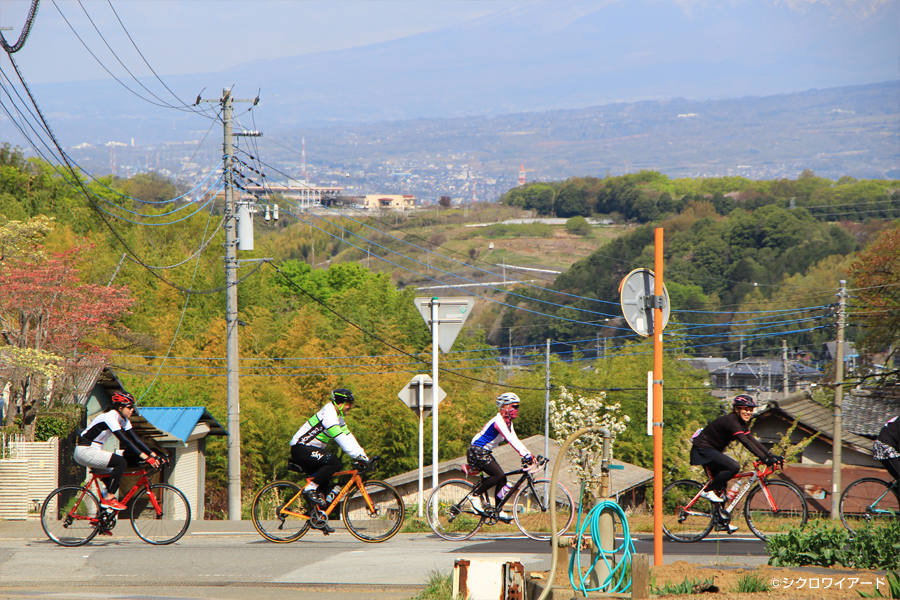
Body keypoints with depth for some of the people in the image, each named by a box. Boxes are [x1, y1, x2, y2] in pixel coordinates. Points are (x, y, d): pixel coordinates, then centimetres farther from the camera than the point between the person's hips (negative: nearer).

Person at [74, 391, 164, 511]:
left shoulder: (123, 420, 7)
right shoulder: (110, 417, -23)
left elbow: (136, 439, 4)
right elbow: (125, 441, -30)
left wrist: (154, 455, -7)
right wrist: (145, 457, -35)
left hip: (94, 451, 10)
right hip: (85, 451, -10)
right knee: (121, 462, -23)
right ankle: (108, 498, -16)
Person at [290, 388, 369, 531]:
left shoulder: (338, 417, 14)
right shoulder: (328, 415, -19)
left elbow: (348, 437, 12)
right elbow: (341, 439, -28)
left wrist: (362, 454, 2)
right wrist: (357, 455, -31)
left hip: (310, 450, 11)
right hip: (301, 449, -11)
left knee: (324, 483, 9)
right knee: (334, 462, -26)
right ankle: (310, 489, -18)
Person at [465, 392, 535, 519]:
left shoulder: (508, 422, 10)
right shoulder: (499, 421, -21)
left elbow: (515, 440, 10)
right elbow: (510, 440, -31)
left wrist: (530, 455, 0)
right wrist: (525, 455, -38)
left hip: (485, 453, 10)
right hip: (477, 451, -10)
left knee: (502, 479, 2)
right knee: (498, 475, -21)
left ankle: (499, 511, 5)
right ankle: (476, 495, -8)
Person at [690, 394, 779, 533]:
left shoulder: (741, 423, 6)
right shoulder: (731, 421, -24)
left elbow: (753, 440, 5)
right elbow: (746, 442, -33)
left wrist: (771, 455, -3)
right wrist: (764, 458, -38)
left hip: (712, 450, 10)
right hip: (703, 449, -10)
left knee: (720, 485, 11)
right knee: (733, 467, -25)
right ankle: (708, 491, -11)